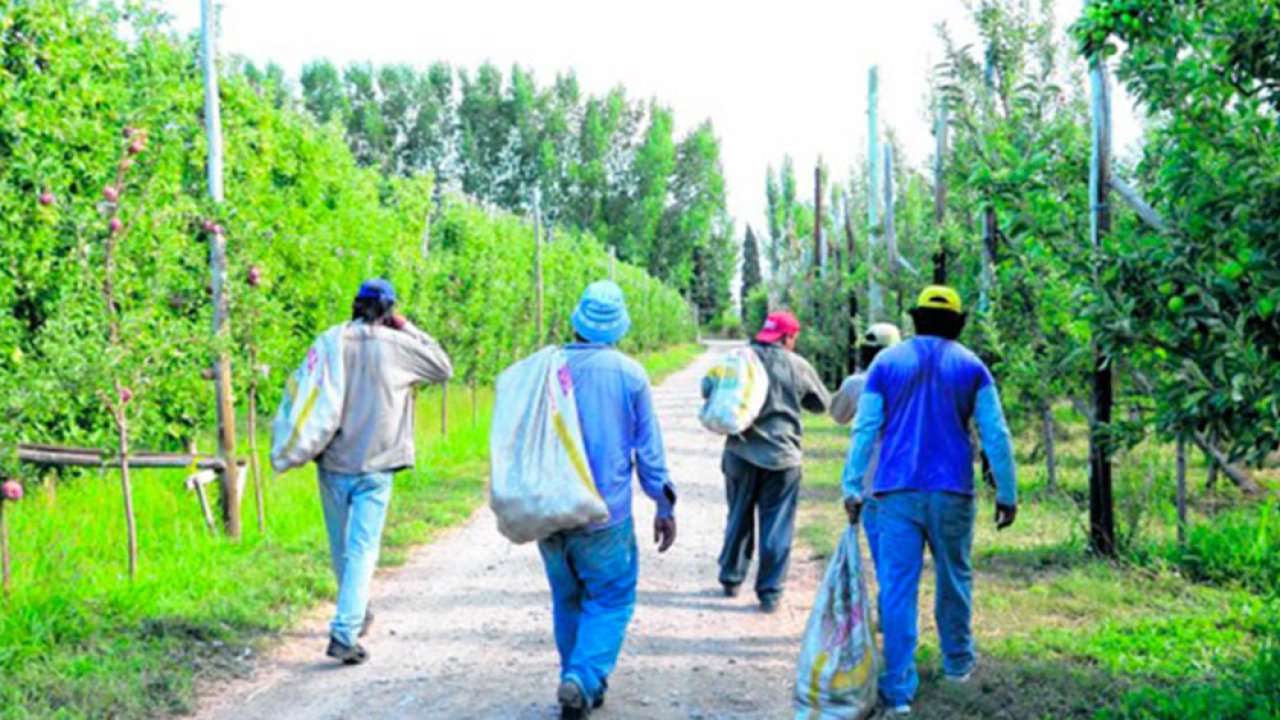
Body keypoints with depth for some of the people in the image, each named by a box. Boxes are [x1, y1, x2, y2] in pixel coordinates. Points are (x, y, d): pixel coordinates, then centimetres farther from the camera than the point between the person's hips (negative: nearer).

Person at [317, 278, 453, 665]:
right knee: (362, 549, -1)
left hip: (332, 463, 4)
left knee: (342, 546, 19)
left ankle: (356, 612, 39)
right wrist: (409, 329, 7)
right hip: (374, 466, -3)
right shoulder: (397, 346, -8)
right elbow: (444, 368, 6)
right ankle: (344, 633, -11)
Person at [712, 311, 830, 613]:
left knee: (738, 519, 18)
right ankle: (769, 592, 5)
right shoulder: (798, 366, -5)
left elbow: (708, 388, -6)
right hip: (781, 455, -2)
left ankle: (731, 579, 28)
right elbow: (822, 404, 7)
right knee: (776, 526, 5)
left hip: (740, 452, 2)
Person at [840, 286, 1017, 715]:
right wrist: (1007, 493, 6)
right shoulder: (971, 366, 5)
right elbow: (995, 434, 2)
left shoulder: (887, 362, 6)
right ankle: (957, 660, 35)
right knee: (954, 578, 18)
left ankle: (898, 690, -4)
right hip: (951, 493, 0)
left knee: (897, 587, -2)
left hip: (896, 493, 0)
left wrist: (852, 487, 0)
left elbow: (865, 429, 0)